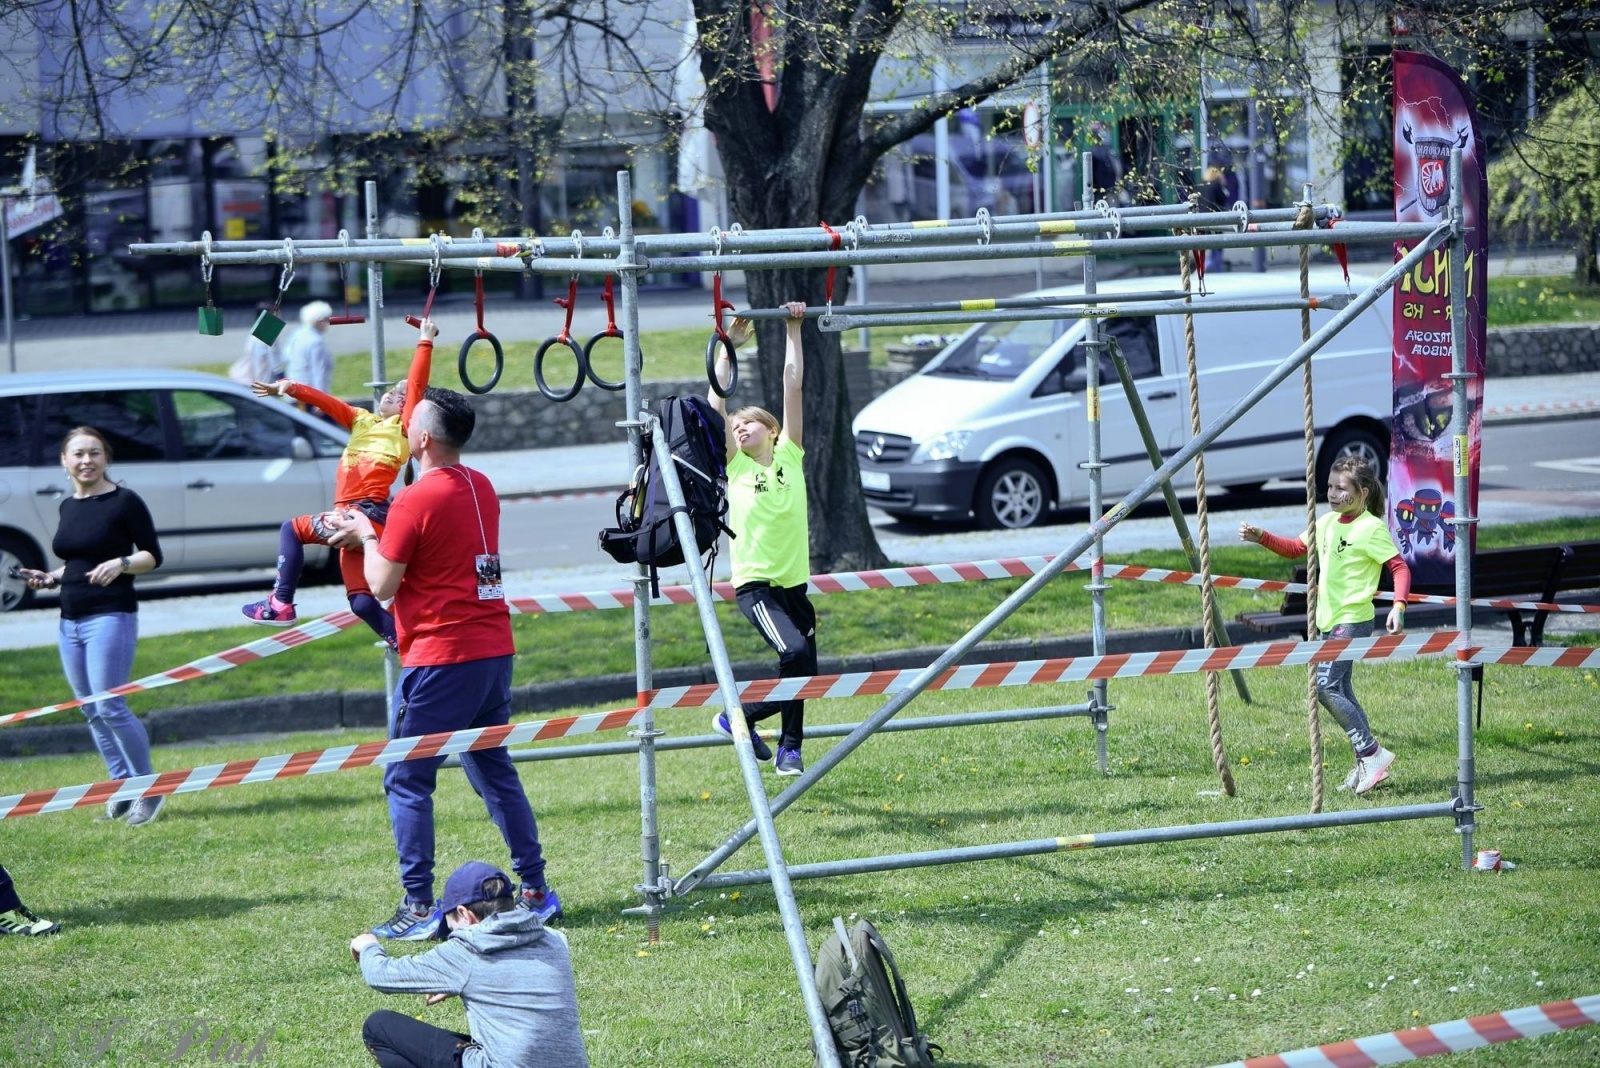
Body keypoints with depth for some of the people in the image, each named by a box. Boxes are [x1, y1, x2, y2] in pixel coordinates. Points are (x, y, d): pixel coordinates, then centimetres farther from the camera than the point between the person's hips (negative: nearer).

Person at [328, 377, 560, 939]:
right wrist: (375, 533, 22)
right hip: (494, 649, 8)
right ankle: (536, 891, 16)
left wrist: (366, 536, 7)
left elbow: (382, 586, -8)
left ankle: (419, 907, -4)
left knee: (407, 780, -1)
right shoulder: (481, 487, 11)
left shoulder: (415, 500, -13)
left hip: (441, 659, -8)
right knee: (495, 771, 17)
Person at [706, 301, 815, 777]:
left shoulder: (789, 455, 8)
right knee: (795, 653, -23)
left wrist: (794, 331, 5)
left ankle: (789, 748, 26)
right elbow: (716, 404, -3)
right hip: (755, 582, -4)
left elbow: (794, 385, 6)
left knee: (803, 671, 7)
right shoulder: (735, 467, 3)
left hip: (794, 581, 4)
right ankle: (738, 716, -6)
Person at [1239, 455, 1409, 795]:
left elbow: (1400, 567, -15)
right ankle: (1365, 765, 18)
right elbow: (1294, 549, 22)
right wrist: (1261, 537, 8)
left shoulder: (1372, 528, -12)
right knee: (1339, 690, 11)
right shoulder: (1327, 523, 11)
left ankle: (1371, 753, -10)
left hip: (1353, 620, -9)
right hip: (1330, 619, 9)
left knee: (1325, 685, -17)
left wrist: (1399, 606, -28)